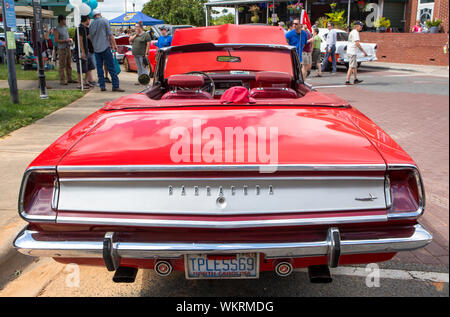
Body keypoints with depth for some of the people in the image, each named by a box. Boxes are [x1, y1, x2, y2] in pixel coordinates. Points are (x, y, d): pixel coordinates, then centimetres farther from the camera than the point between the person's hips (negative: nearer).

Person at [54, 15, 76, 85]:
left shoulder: (65, 27, 15)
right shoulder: (56, 30, -9)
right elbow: (56, 40, -16)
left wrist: (70, 40, 7)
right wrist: (66, 40, -17)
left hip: (67, 47, 8)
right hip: (62, 49, -8)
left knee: (69, 64, 10)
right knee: (62, 65, -4)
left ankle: (69, 79, 17)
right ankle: (62, 80, 0)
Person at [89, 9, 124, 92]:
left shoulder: (91, 24, 12)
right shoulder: (104, 21, -1)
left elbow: (90, 36, 19)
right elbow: (110, 34, -6)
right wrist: (114, 44, 0)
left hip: (96, 49, 5)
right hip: (105, 47, -5)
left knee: (99, 68, 7)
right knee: (111, 67, -5)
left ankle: (102, 86, 5)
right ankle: (116, 86, -8)